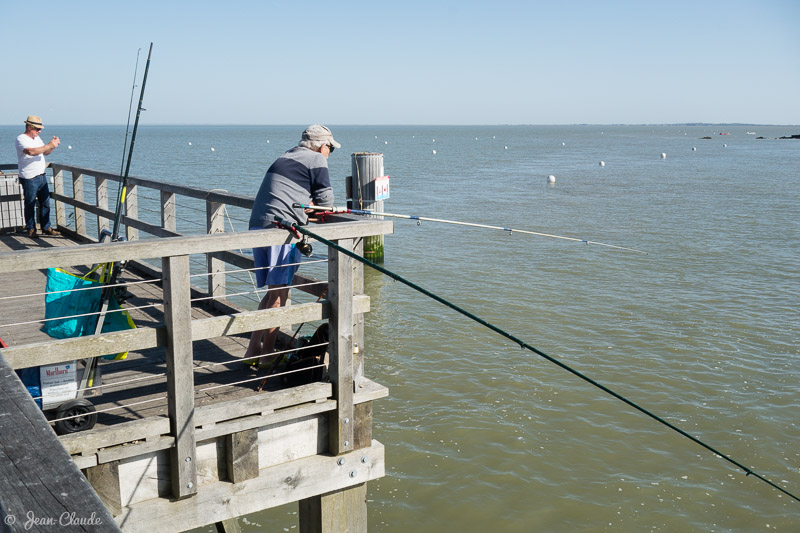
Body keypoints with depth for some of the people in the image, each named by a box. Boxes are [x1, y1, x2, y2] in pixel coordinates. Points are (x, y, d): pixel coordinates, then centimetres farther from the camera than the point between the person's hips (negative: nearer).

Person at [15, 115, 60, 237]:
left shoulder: (37, 138, 15)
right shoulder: (21, 139, -12)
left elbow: (46, 152, 22)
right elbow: (31, 151, -29)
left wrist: (53, 145, 2)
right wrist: (49, 145, -28)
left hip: (41, 176, 8)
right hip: (29, 178, -8)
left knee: (45, 203, 9)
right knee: (30, 205, 2)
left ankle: (46, 228, 17)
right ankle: (31, 229, 13)